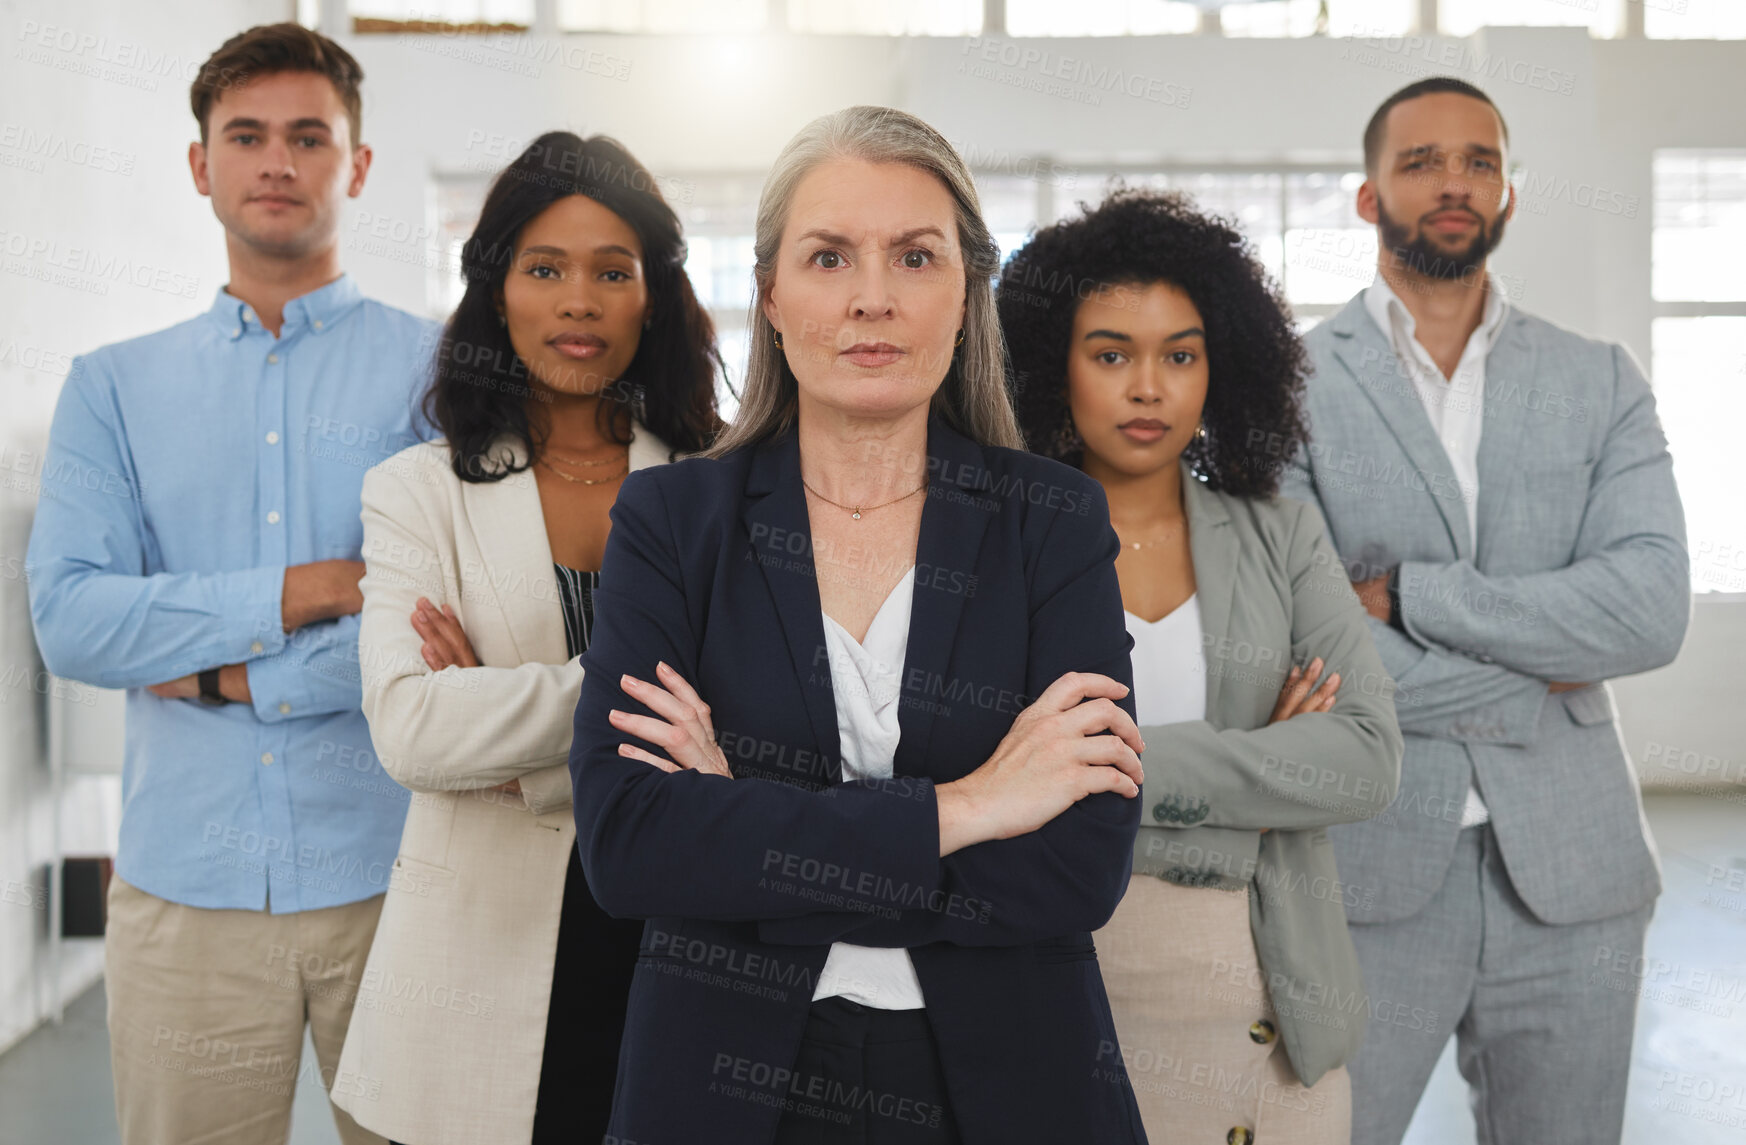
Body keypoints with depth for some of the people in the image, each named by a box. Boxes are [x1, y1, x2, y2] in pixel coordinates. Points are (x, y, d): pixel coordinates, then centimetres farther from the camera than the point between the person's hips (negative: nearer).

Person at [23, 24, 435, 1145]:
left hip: (395, 877, -1)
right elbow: (68, 620, -4)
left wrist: (231, 676, -9)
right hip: (186, 887, 2)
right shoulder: (114, 388, 10)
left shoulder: (440, 367, 2)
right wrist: (305, 593, -12)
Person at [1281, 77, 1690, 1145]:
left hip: (1569, 873, 3)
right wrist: (1532, 682, -7)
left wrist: (1409, 595, -12)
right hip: (1367, 868, -2)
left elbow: (1653, 608, -7)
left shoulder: (1601, 382, 8)